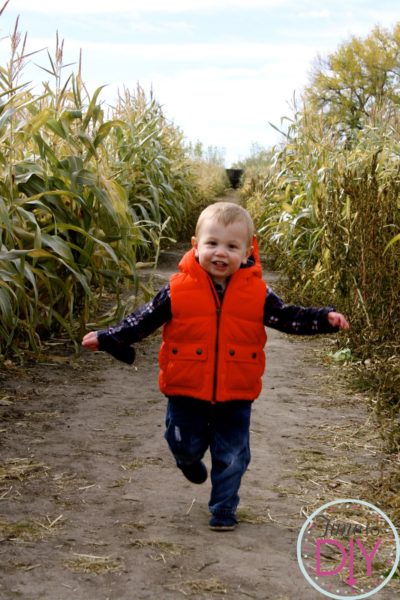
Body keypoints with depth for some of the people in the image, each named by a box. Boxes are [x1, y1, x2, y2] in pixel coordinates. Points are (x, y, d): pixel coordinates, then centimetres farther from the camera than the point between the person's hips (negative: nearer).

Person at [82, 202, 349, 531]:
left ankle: (223, 510, 29)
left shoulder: (258, 293, -6)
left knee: (232, 457, 9)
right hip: (186, 393, 0)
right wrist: (106, 337, -6)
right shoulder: (178, 290, -9)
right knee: (186, 447, 16)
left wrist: (325, 318, -9)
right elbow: (144, 320, -1)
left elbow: (288, 317, 3)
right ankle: (190, 460, 52)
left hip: (235, 397, 1)